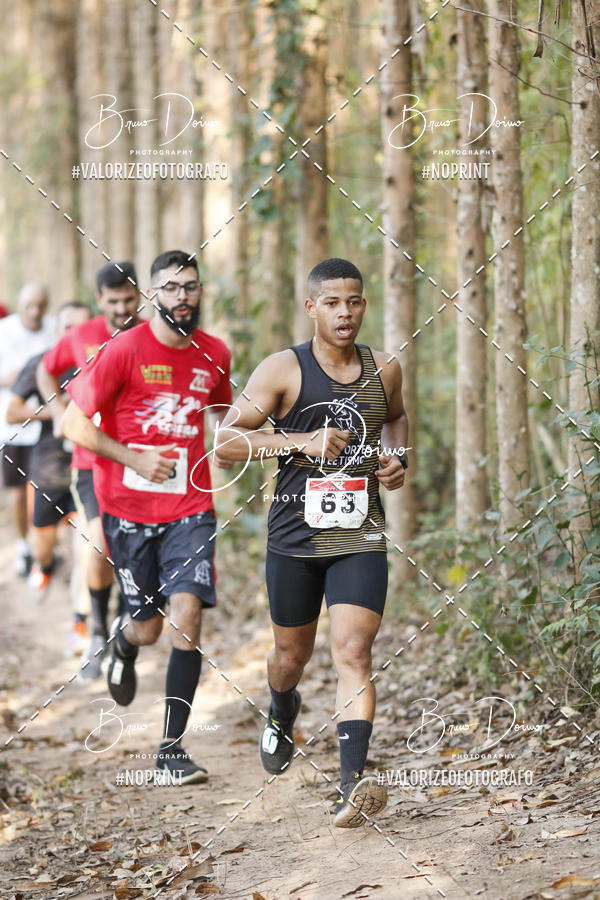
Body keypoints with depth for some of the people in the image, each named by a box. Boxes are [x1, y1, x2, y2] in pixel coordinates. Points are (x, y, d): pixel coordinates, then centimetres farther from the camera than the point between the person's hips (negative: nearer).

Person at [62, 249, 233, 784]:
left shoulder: (214, 354, 5)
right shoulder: (126, 350, -8)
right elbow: (74, 423, -6)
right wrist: (134, 458, -15)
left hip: (190, 508, 2)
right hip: (129, 508, -2)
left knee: (187, 616, -14)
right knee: (148, 628, 5)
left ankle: (172, 748, -8)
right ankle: (123, 640, 46)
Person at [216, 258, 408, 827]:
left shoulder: (384, 370, 5)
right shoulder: (283, 370, -7)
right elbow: (226, 441, -11)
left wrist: (396, 458, 7)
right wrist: (303, 442, -21)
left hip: (361, 536, 1)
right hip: (295, 536, -1)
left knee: (353, 652, -15)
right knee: (292, 653, 16)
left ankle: (352, 786, -22)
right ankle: (282, 715, 52)